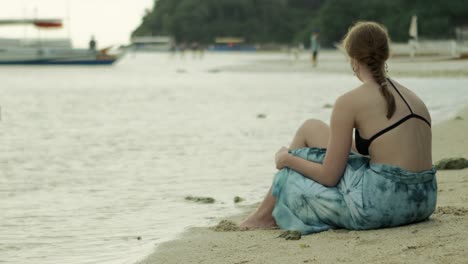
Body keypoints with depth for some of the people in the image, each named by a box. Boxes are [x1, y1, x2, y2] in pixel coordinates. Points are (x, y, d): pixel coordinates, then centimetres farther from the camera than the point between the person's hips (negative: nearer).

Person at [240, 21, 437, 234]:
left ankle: (266, 215, 30)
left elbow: (329, 176, -6)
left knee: (310, 130, 14)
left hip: (380, 206, -7)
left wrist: (287, 159, 12)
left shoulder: (350, 102, -8)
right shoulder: (413, 98, 12)